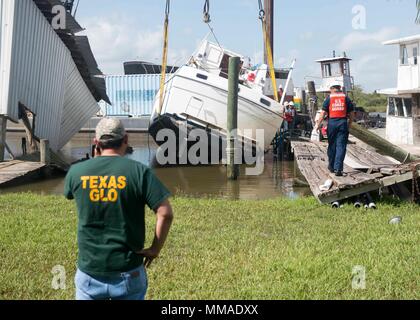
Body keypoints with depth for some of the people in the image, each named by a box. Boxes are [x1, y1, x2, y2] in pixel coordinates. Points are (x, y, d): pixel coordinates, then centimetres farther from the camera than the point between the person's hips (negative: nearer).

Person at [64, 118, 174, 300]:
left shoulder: (76, 172, -4)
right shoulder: (139, 171, -11)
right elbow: (165, 214, -17)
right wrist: (155, 249, -3)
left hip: (89, 273, 2)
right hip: (128, 274, -2)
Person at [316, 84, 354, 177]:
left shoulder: (329, 98, 4)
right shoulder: (346, 98, 8)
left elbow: (323, 112, -3)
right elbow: (351, 113, 8)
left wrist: (319, 124, 1)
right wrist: (349, 125, 17)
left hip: (332, 123, 0)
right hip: (343, 123, 0)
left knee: (332, 145, 13)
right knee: (341, 146, -1)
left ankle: (331, 167, 23)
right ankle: (338, 169, -9)